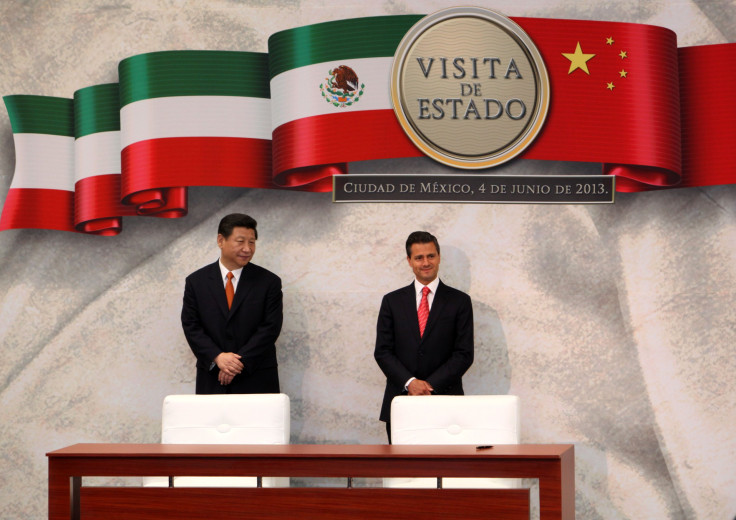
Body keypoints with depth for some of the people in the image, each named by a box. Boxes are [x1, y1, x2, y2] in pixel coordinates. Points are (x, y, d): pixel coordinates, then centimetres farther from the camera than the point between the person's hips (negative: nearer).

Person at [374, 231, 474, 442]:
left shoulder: (459, 301, 6)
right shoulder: (392, 301, 11)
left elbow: (464, 354, 0)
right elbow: (382, 351, 5)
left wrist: (431, 385, -10)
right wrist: (409, 382, -10)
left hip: (445, 401, -1)